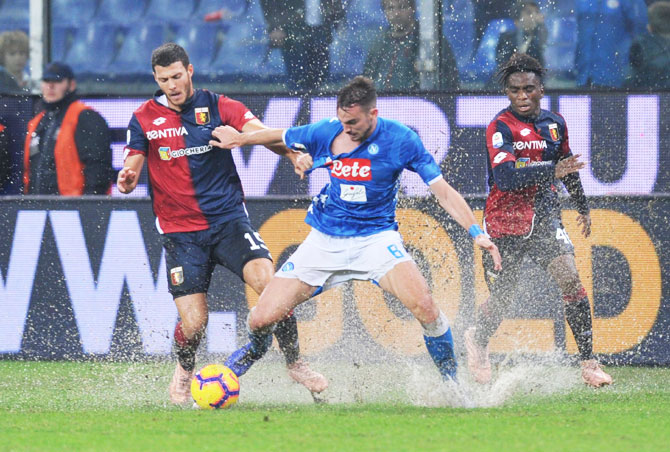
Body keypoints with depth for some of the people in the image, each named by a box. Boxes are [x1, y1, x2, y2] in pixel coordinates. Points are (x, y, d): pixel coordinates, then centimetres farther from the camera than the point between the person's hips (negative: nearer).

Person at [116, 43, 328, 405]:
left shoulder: (216, 106, 2)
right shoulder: (144, 119, 4)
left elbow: (259, 132, -10)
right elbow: (131, 169, 5)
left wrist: (292, 154, -30)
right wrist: (126, 181, -20)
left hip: (227, 218, 0)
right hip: (180, 231, 0)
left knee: (269, 282, -23)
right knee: (193, 323, -9)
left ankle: (294, 363, -4)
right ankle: (184, 370, 27)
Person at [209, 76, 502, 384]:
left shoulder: (400, 139, -13)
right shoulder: (325, 133, -7)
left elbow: (443, 190, -10)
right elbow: (279, 136, 14)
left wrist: (477, 233, -18)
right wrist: (240, 138, 26)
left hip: (376, 237, -2)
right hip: (324, 240, 2)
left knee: (424, 306, -29)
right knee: (262, 318, -6)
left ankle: (451, 380, -7)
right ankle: (256, 348, 33)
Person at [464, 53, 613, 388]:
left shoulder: (555, 124, 6)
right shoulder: (500, 127, -13)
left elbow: (567, 166, 24)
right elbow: (505, 176, -27)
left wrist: (582, 207, 30)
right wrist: (551, 171, -36)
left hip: (544, 217, 4)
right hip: (505, 221, -4)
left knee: (570, 279, -13)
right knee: (502, 297, 3)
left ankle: (588, 361, -9)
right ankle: (478, 340, 36)